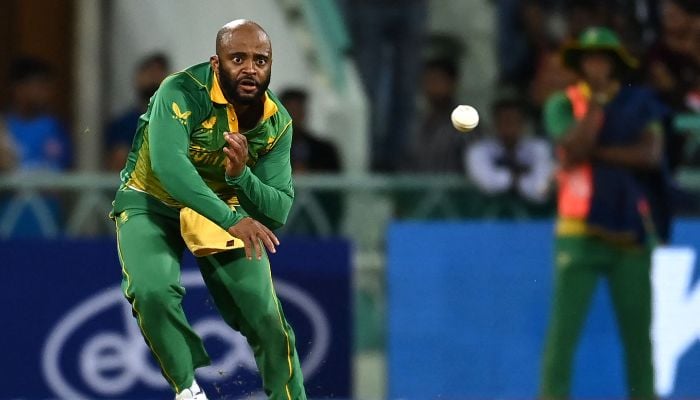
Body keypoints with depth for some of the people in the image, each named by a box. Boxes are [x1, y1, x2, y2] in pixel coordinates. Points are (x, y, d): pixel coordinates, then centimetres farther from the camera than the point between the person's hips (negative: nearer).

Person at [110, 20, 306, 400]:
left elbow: (280, 210, -12)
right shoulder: (182, 92, -28)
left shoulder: (278, 123, -12)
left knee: (266, 317, -2)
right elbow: (167, 163, -44)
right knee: (153, 292, -30)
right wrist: (231, 220, -51)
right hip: (151, 202, -4)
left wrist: (241, 175, -33)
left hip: (226, 207, 4)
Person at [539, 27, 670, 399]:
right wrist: (597, 98, -12)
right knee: (564, 327, -7)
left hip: (631, 232, 2)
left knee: (638, 331, 3)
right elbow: (575, 147, -14)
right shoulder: (562, 103, 4)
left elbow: (651, 154, -7)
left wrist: (596, 152, -11)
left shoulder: (641, 102, 7)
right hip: (580, 232, -2)